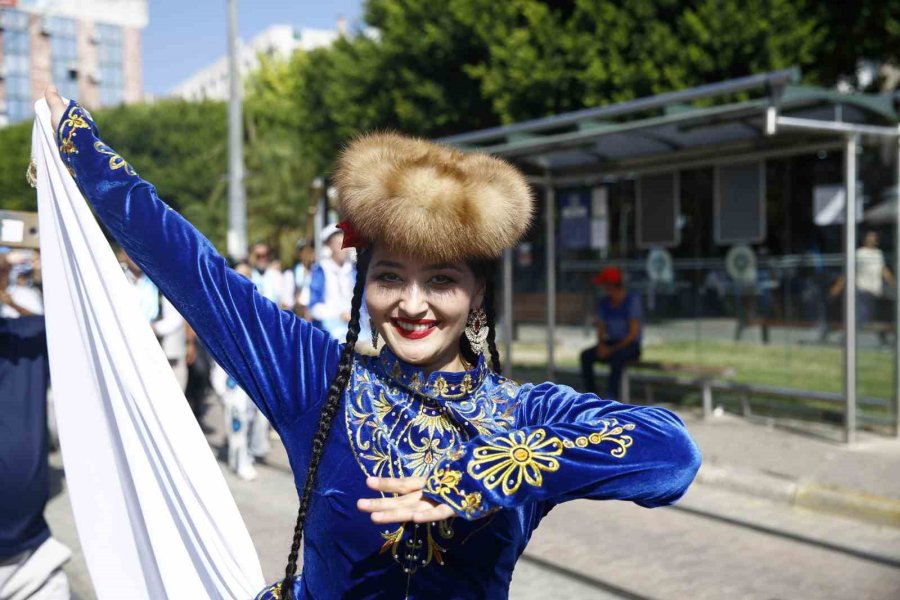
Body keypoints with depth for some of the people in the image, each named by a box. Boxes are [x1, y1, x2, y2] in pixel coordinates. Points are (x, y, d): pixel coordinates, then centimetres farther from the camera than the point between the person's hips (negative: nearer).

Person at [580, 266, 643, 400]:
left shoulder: (632, 300, -13)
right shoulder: (603, 302, 5)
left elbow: (633, 333, -15)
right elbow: (600, 329, 10)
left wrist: (613, 349, -19)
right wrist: (601, 345, -11)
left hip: (630, 345, -6)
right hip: (610, 344, 6)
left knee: (617, 355, -38)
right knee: (586, 355, -19)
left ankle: (612, 397, -36)